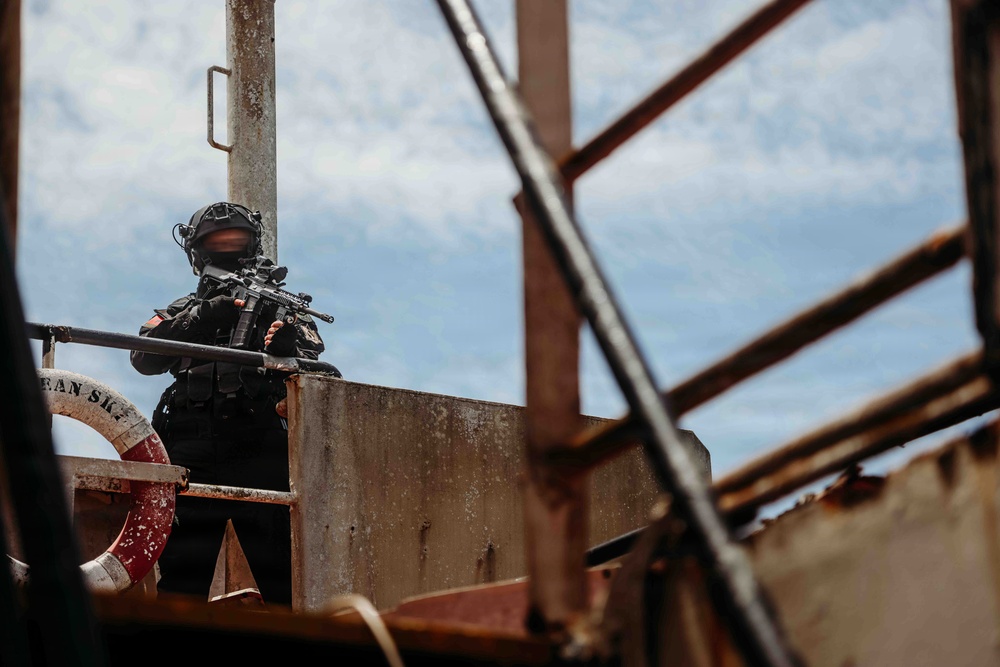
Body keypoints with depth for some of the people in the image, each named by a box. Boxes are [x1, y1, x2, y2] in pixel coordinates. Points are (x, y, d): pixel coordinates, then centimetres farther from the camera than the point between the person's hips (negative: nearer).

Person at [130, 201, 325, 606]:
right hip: (192, 459, 2)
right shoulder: (182, 313, 20)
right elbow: (145, 358, -1)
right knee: (181, 582, 1)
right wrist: (204, 317, -15)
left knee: (283, 581, -7)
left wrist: (288, 352, -20)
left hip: (262, 456, -1)